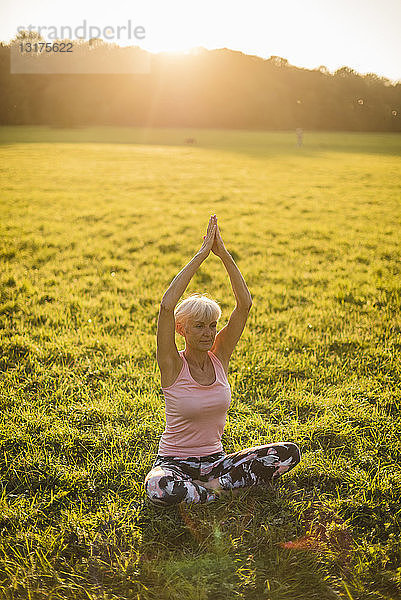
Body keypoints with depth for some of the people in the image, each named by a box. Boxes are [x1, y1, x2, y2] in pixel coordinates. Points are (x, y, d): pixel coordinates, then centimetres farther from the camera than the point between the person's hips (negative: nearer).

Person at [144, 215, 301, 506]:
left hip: (215, 460, 4)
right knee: (158, 488, -39)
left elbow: (245, 304, -11)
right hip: (174, 462, -4)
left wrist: (224, 254, -18)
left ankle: (213, 486, -11)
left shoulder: (219, 358, -2)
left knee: (289, 452, -15)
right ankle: (225, 491, -14)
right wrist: (201, 255, -27)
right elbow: (167, 306, -29)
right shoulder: (172, 364, -13)